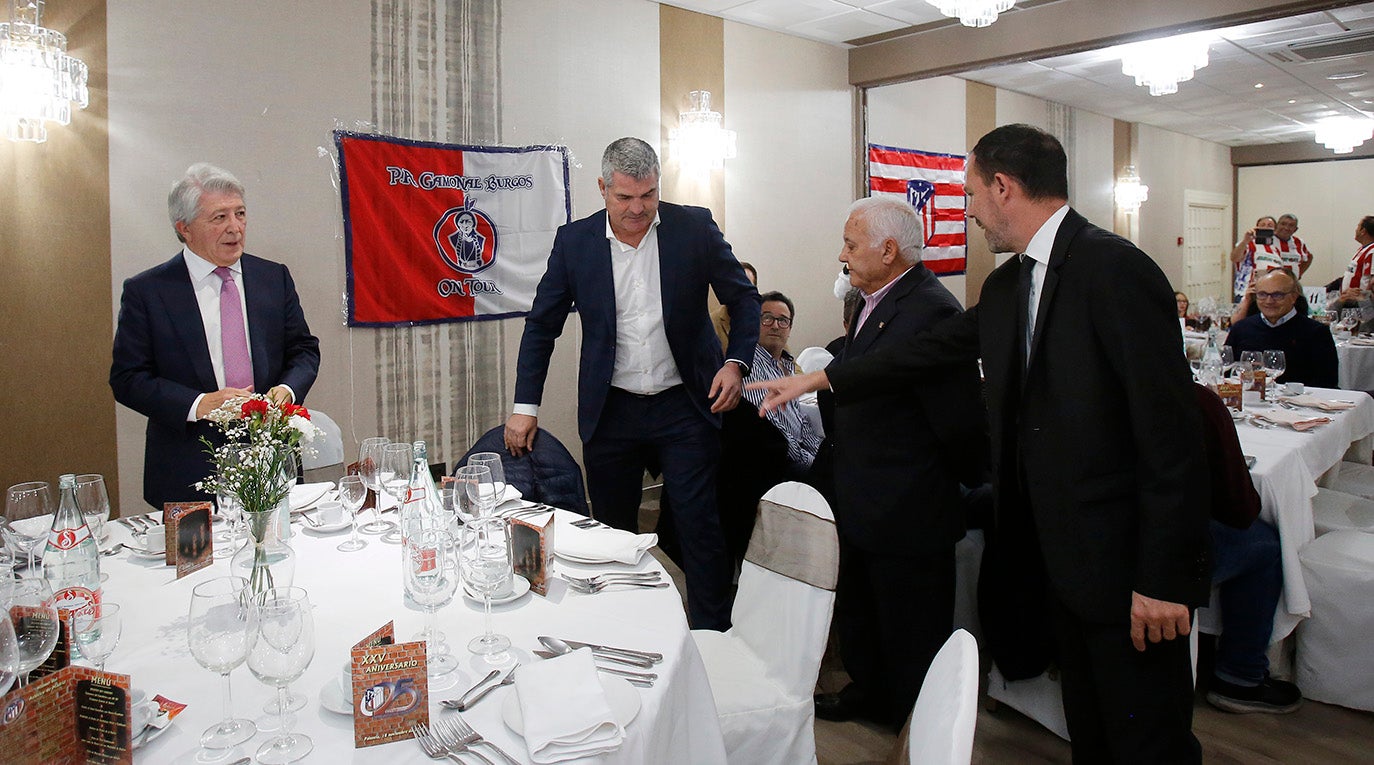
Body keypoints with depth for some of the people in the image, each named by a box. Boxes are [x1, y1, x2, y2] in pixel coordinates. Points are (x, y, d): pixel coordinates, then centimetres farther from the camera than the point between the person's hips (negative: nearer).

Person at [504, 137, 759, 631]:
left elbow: (744, 299, 6)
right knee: (612, 534, 11)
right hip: (611, 413, 2)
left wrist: (736, 363, -9)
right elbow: (542, 326, 6)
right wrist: (525, 406, 1)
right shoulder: (574, 241, 0)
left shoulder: (695, 227, -3)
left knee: (700, 529, 0)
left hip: (685, 406, -1)